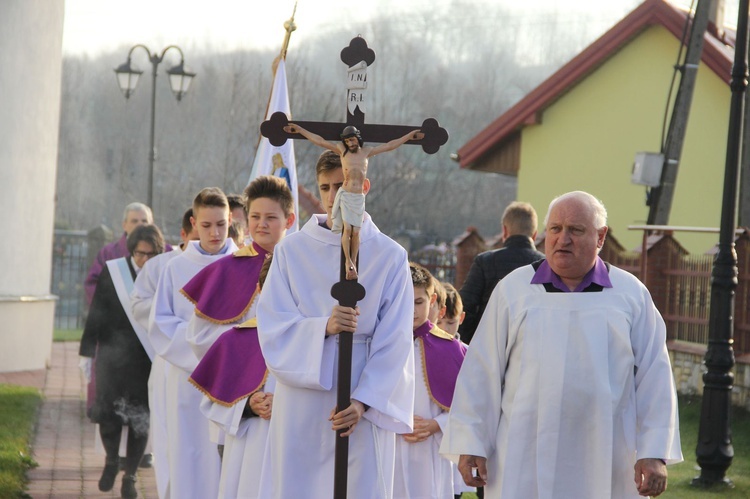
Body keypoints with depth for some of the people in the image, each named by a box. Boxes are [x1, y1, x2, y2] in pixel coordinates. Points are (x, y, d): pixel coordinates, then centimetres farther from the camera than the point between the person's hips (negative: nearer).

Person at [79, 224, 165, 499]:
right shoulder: (112, 272, -4)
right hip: (113, 355, 0)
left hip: (149, 360, 0)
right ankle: (111, 461, 20)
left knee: (141, 420, 3)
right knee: (107, 413, -7)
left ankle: (130, 476, 17)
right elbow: (96, 315, 1)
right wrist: (87, 353, 1)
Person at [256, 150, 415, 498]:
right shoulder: (292, 250, 3)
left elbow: (394, 343, -2)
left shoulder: (390, 256, 1)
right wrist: (322, 328, -20)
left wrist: (364, 401, -13)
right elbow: (271, 328, -3)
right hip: (301, 405, 1)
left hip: (365, 406, -1)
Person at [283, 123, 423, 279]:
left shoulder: (366, 152, 10)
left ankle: (353, 264, 5)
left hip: (359, 197, 2)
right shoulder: (342, 150, 5)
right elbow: (319, 140, 4)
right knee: (347, 229, -13)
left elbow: (390, 145, 15)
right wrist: (299, 130, 3)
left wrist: (409, 136, 15)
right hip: (345, 195, -2)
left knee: (356, 232, -2)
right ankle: (348, 262, -4)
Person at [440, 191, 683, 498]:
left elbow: (653, 377, 3)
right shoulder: (514, 289, 6)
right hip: (526, 463, 0)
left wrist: (654, 453, -4)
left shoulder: (631, 295, 6)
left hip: (606, 467, 1)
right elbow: (481, 373, 5)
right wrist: (470, 443, 0)